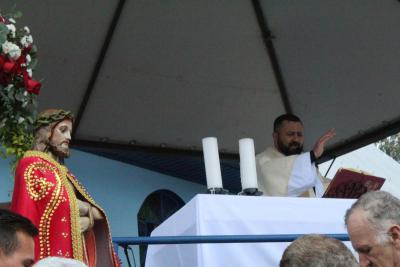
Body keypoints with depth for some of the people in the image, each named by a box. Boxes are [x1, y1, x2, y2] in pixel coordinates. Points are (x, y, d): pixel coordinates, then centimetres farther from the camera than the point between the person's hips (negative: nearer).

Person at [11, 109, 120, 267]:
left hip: (72, 251, 8)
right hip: (51, 252, -8)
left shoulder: (62, 172, 19)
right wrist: (87, 208, 3)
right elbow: (64, 204, -15)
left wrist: (84, 222, -9)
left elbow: (96, 215, 12)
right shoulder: (32, 165, -4)